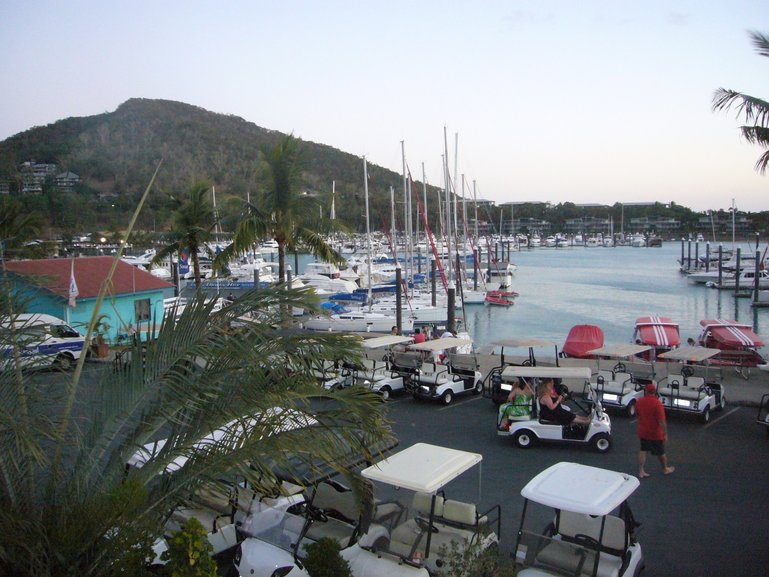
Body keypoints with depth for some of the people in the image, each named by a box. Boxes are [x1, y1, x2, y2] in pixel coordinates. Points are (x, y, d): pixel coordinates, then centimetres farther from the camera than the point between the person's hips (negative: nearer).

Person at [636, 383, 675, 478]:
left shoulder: (639, 401, -5)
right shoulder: (657, 403, -23)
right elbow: (661, 421, -23)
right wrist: (665, 434, -16)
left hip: (643, 432, 4)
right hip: (655, 434, -4)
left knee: (643, 451, 13)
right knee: (660, 452, 15)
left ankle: (641, 471, 12)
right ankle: (665, 469, 36)